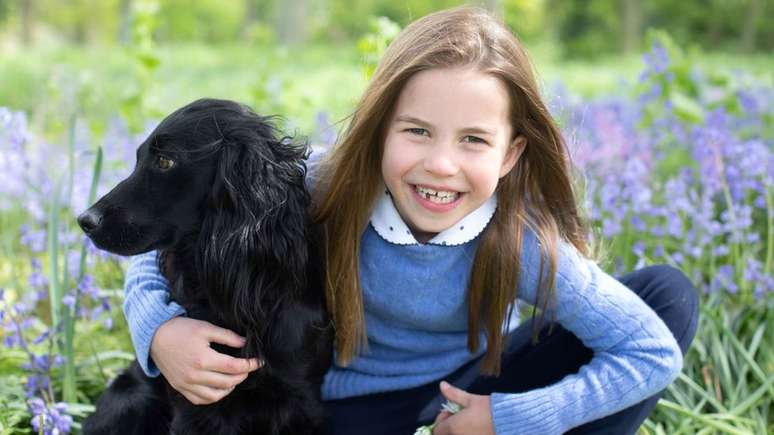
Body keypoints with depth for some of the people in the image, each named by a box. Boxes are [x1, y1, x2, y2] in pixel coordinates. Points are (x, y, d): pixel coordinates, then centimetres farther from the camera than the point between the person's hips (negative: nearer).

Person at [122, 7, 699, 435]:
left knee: (670, 293, -13)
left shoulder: (523, 244, -28)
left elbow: (654, 351, -23)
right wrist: (160, 331, -38)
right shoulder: (319, 193, -27)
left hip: (474, 385, 2)